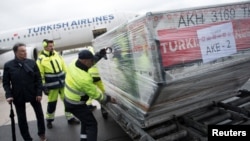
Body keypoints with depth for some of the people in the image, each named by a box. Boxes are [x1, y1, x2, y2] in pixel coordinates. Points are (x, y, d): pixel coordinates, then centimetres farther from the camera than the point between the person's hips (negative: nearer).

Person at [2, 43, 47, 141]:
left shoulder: (32, 63, -5)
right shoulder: (8, 65, -5)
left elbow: (38, 79, -3)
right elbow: (6, 83, -2)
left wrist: (39, 93, -9)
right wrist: (9, 95, -13)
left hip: (33, 94, 1)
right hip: (18, 96, 0)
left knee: (39, 114, 12)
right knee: (21, 119, 11)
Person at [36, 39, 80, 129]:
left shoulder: (57, 55, 7)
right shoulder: (41, 59, -7)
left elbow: (64, 68, 11)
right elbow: (40, 75, -8)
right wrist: (44, 86, -11)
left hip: (63, 82, 4)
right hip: (52, 85, -4)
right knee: (51, 103, 7)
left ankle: (70, 118, 21)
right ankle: (49, 120, 29)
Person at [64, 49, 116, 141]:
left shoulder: (73, 63, -12)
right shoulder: (85, 79, -34)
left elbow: (90, 61, 7)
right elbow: (96, 94, -20)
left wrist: (100, 54, -3)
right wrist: (108, 99, -5)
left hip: (68, 100, 9)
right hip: (76, 105, -9)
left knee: (86, 119, 27)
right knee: (91, 124, 2)